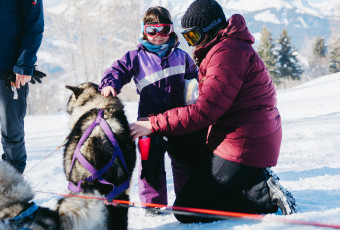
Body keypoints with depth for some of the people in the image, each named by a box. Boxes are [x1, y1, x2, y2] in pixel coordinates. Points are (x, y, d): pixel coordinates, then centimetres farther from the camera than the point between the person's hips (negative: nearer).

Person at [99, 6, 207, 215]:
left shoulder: (181, 56, 12)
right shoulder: (137, 57, 3)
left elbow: (194, 75, 25)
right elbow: (118, 70, 1)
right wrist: (110, 84, -18)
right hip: (151, 118, -2)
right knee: (151, 162, -3)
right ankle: (154, 203, 9)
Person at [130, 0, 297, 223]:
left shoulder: (227, 53, -18)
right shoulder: (231, 47, 18)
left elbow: (204, 111, -23)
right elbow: (211, 106, 15)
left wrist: (154, 124, -18)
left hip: (243, 146, -11)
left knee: (185, 210, -9)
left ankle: (265, 196, -11)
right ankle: (261, 182, 8)